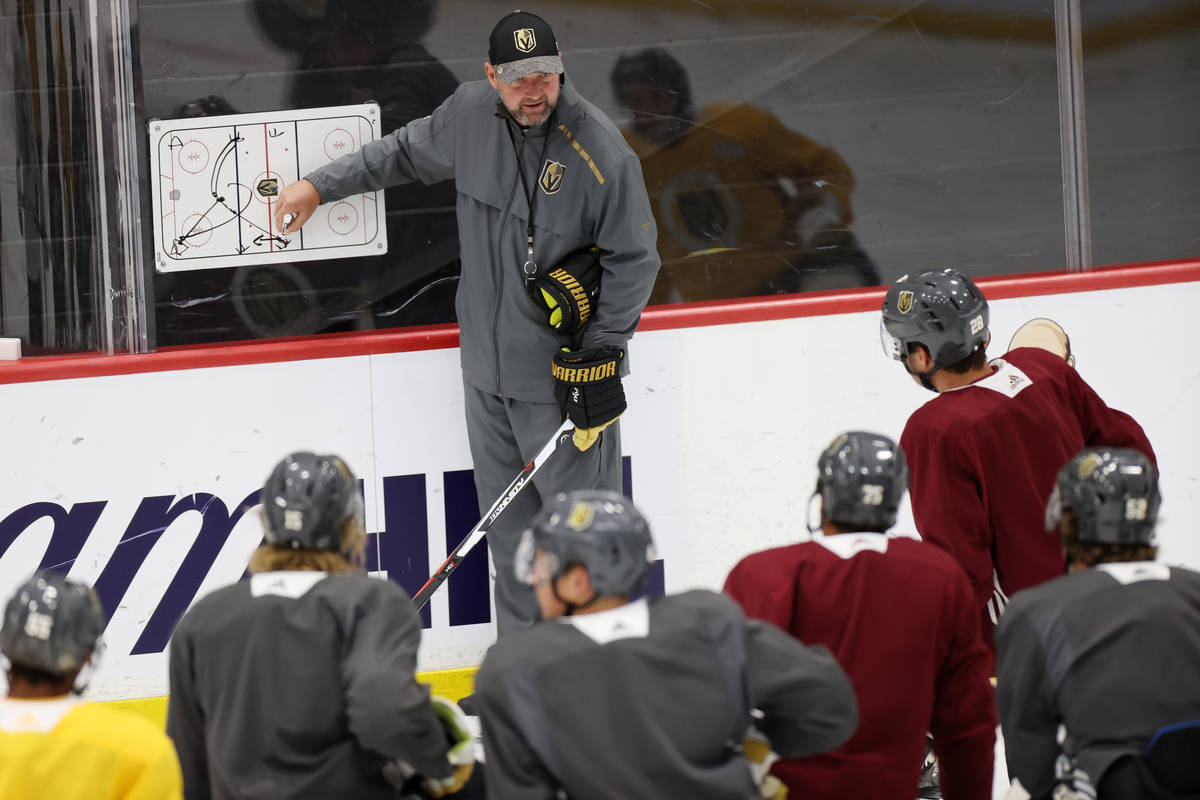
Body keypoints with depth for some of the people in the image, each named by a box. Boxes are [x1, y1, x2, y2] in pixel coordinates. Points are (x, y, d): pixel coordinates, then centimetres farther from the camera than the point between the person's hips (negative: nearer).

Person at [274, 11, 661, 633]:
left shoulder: (600, 151, -18)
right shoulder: (470, 114, -2)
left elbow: (633, 260, -11)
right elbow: (406, 153, 18)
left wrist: (599, 353, -14)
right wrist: (320, 185, 17)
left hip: (564, 370, -6)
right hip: (488, 364, 6)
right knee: (508, 521, 13)